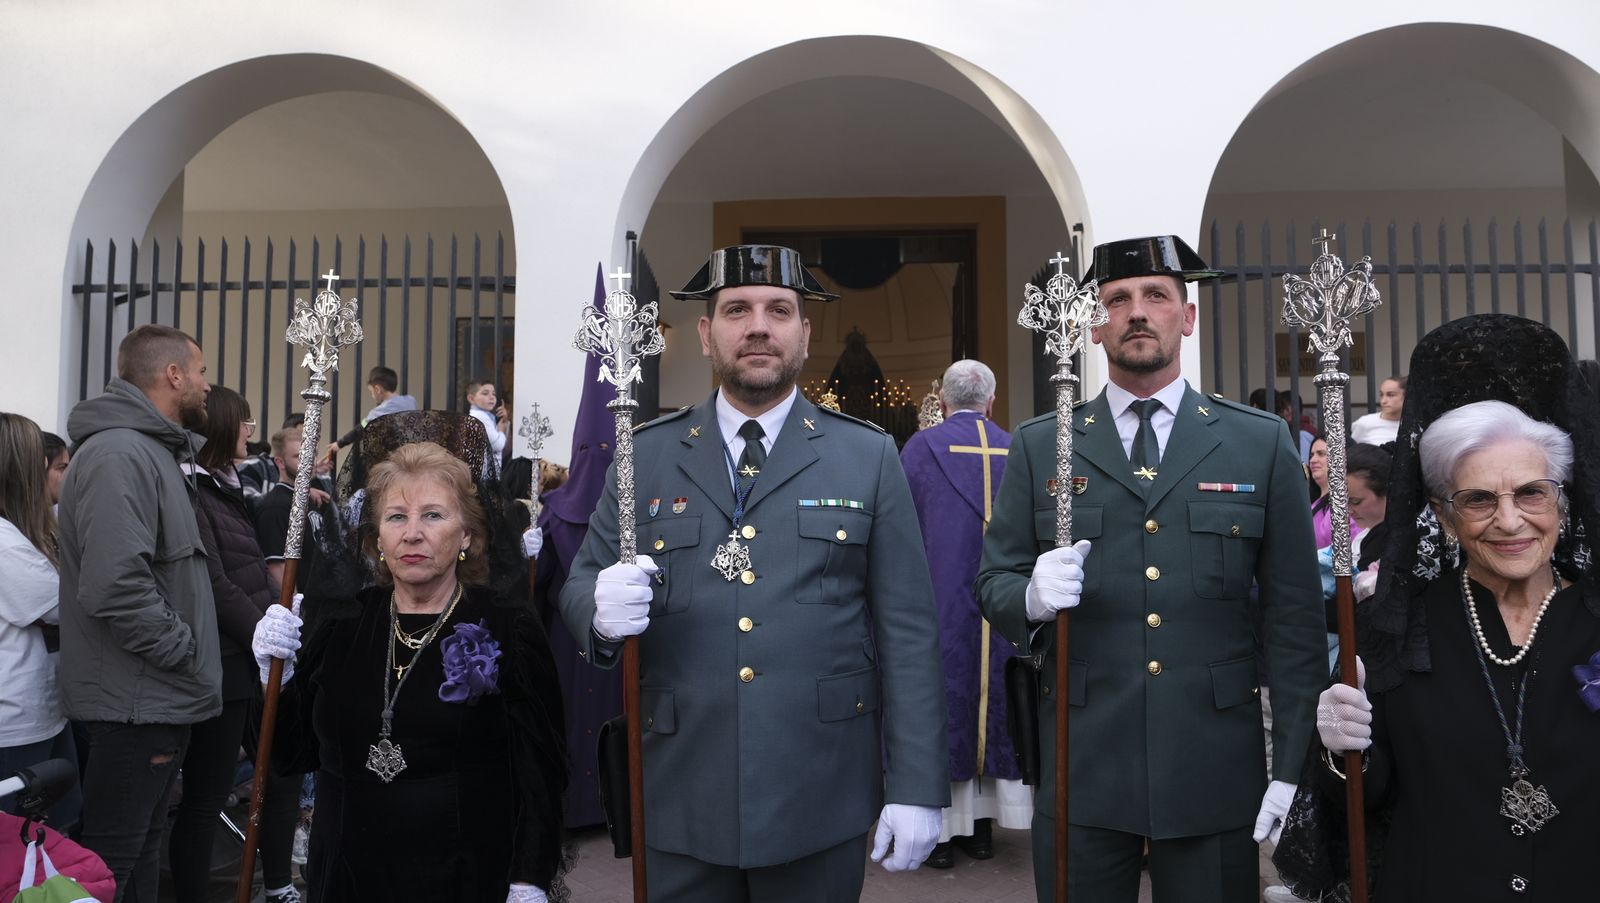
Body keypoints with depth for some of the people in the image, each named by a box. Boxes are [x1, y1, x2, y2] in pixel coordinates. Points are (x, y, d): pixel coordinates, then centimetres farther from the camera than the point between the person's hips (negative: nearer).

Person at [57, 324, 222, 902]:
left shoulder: (151, 451, 16)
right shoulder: (119, 454, -18)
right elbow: (115, 585, -29)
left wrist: (191, 654, 16)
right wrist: (187, 651, -18)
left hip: (158, 699, 10)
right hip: (136, 703, -10)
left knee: (143, 848, 20)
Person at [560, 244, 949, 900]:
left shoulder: (869, 457, 1)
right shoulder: (645, 456, 4)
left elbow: (908, 631, -2)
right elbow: (578, 587, 7)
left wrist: (918, 788, -5)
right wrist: (603, 610, -17)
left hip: (821, 804, -1)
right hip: (680, 800, 1)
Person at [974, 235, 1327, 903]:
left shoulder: (1263, 443, 3)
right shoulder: (1039, 447, 4)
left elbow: (1293, 616, 1)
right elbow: (992, 583, 5)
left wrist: (1295, 766, -4)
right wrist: (1031, 597, -18)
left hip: (1217, 773, 0)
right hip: (1080, 769, 0)